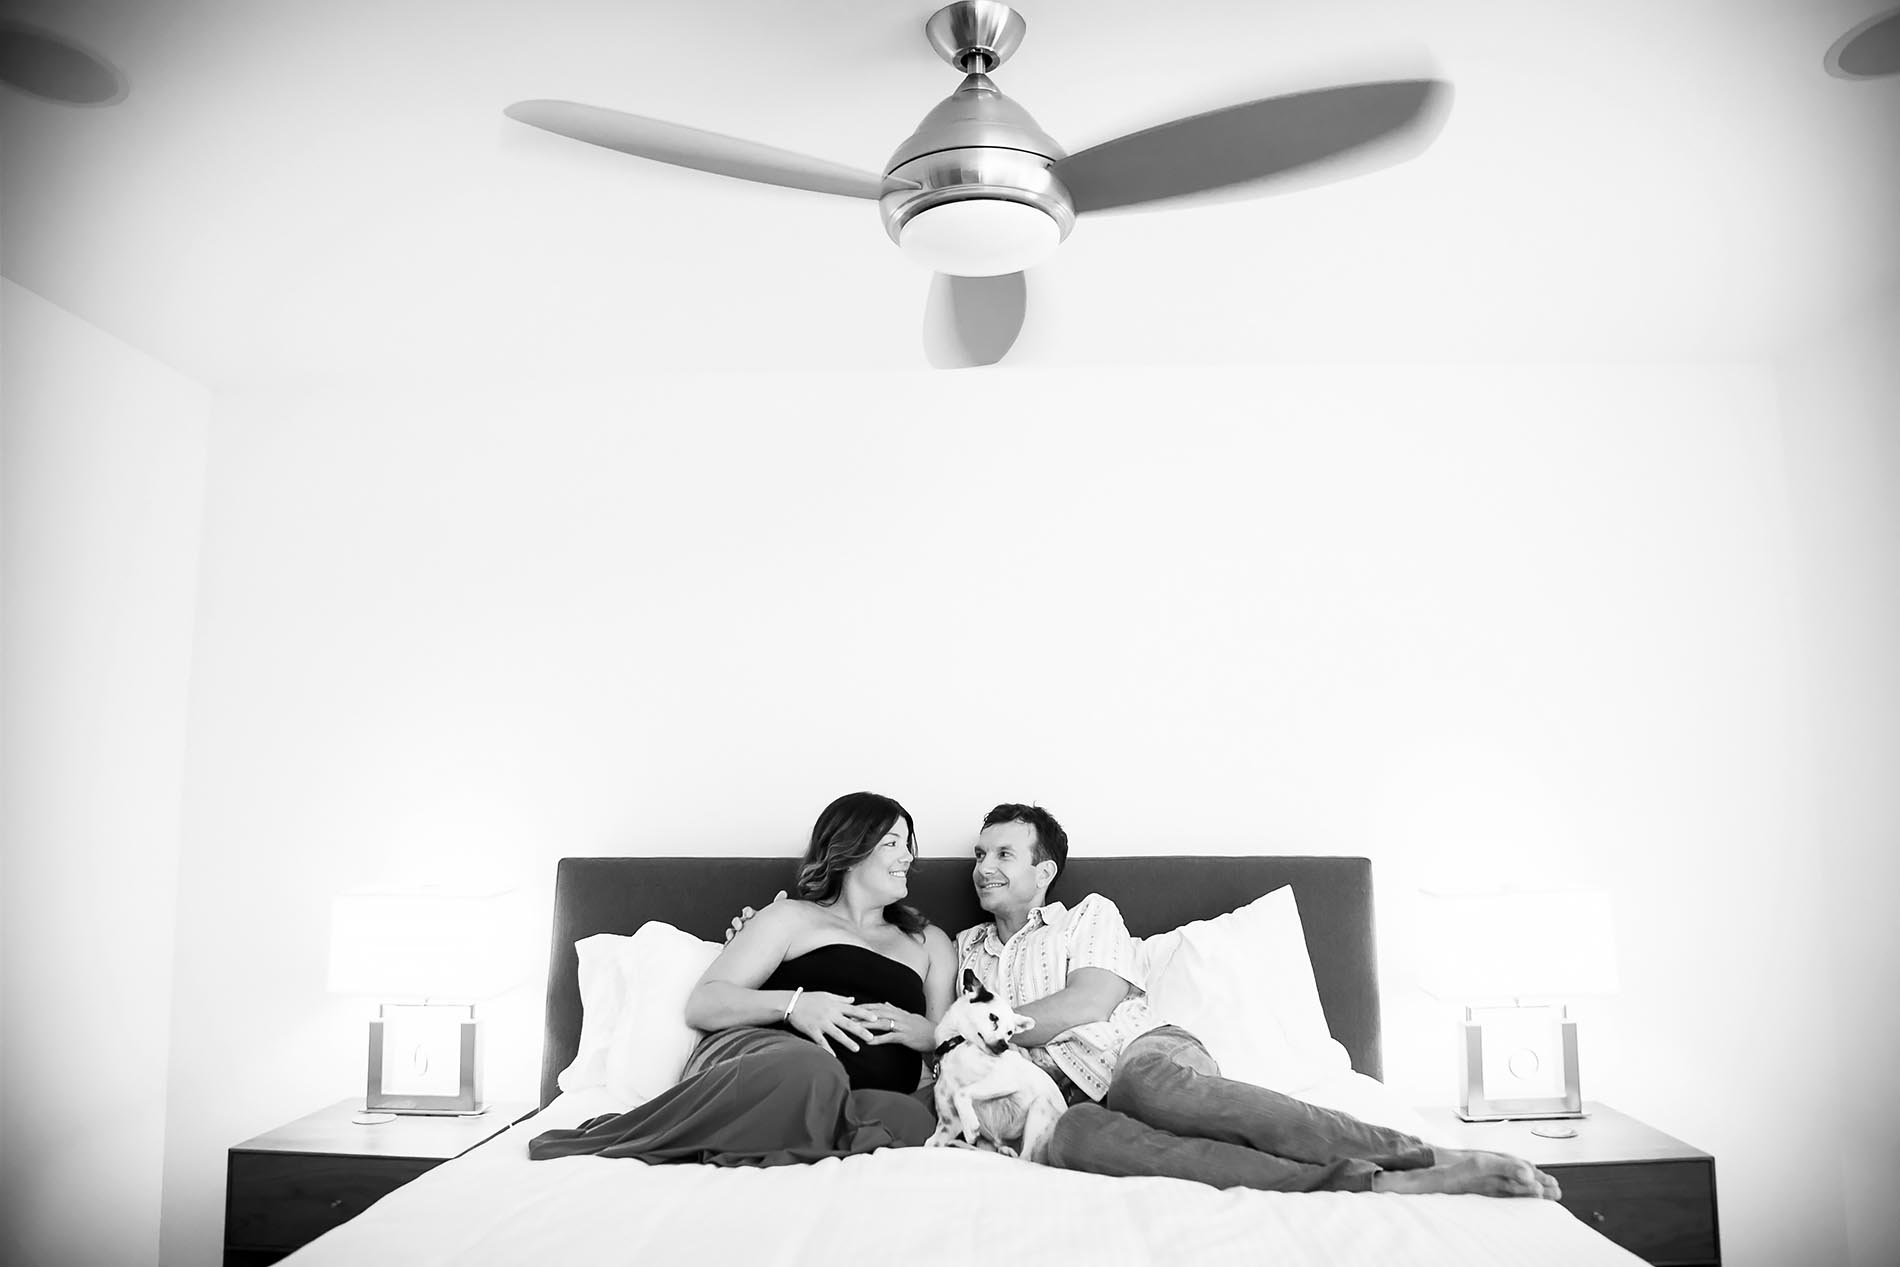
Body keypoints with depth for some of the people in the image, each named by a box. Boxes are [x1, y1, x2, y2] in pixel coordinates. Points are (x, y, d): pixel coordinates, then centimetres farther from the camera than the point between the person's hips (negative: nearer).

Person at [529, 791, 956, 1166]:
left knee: (914, 1121, -35)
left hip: (862, 1096, 3)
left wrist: (917, 1031, -1)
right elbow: (702, 1004, 9)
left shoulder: (930, 943, 30)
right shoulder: (792, 918, 19)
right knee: (812, 1071, -41)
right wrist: (791, 1004, -8)